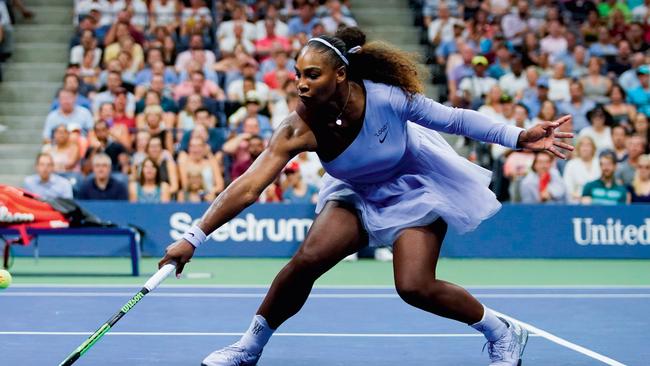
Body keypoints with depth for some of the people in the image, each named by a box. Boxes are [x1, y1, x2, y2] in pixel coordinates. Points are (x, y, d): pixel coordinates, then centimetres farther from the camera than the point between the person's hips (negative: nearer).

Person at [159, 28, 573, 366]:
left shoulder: (386, 97, -34)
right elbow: (248, 187, -33)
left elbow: (454, 118, -20)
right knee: (307, 260, -16)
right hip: (358, 194, 3)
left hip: (415, 188, -3)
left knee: (414, 286, -16)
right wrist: (193, 238, -38)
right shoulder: (299, 129, -29)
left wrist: (519, 137, -25)